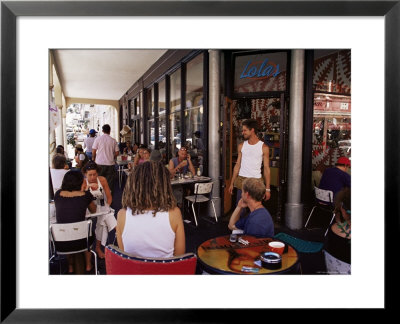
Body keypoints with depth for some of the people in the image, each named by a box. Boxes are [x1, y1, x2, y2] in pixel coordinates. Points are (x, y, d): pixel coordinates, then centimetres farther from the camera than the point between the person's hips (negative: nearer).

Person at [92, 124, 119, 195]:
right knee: (110, 181, 5)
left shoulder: (98, 139, -3)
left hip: (99, 163, 0)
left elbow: (93, 151, -2)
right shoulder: (113, 140, -1)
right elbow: (117, 152, 1)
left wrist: (94, 158, 16)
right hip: (110, 163, 0)